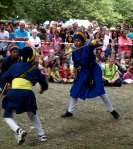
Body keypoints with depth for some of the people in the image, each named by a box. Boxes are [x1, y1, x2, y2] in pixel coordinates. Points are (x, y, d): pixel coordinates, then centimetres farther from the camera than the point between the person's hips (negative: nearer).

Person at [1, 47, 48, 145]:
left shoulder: (15, 66, 16)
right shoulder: (35, 69, 17)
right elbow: (44, 83, 26)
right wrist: (43, 89, 48)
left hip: (14, 93, -2)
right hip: (28, 93, 2)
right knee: (32, 114, 30)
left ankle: (19, 130, -12)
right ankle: (42, 134, 26)